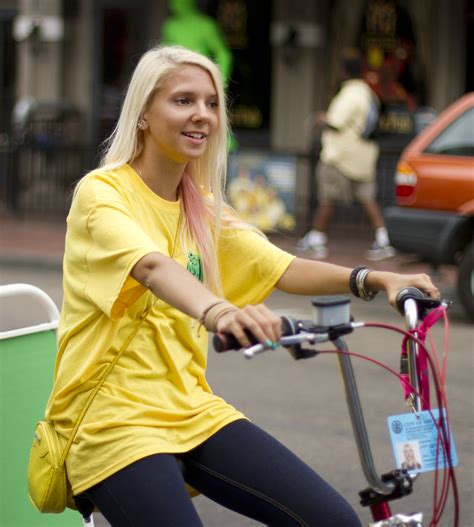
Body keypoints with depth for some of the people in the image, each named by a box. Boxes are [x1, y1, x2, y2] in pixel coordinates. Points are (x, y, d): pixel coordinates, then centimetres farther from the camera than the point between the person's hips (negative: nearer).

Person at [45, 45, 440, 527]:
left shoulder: (203, 207, 13)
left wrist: (372, 280, -15)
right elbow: (151, 266, -29)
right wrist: (217, 311, -49)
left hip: (191, 410, 6)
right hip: (114, 418, -6)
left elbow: (281, 268, 2)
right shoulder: (102, 193, -9)